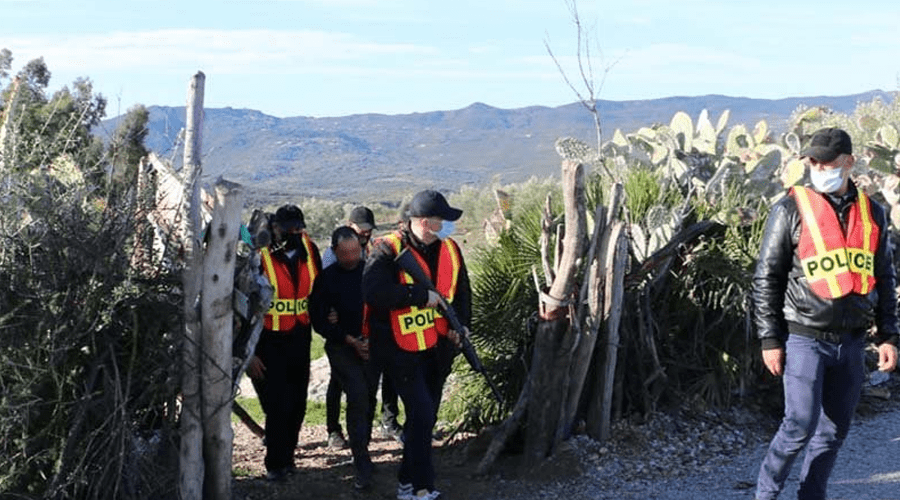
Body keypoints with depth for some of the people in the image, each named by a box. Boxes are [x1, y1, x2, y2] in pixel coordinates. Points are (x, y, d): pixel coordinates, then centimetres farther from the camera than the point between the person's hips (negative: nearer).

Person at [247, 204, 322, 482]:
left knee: (297, 405, 13)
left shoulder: (309, 250, 2)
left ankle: (286, 454, 32)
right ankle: (276, 464, 10)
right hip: (269, 342, -5)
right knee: (278, 405, -8)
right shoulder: (261, 259, -14)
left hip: (300, 340, 5)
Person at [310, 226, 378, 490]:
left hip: (371, 344, 3)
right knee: (358, 396, -17)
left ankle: (361, 451, 29)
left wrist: (373, 338, -6)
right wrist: (351, 340, -7)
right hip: (342, 346, -2)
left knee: (368, 399, 9)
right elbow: (318, 320, -1)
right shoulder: (326, 278, -2)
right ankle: (363, 466, -14)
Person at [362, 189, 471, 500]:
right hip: (400, 348, -7)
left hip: (436, 346, 7)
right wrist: (421, 295, -27)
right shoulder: (389, 250, -17)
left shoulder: (449, 250, 2)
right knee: (421, 413, -12)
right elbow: (373, 292, -31)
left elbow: (461, 291, 14)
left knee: (425, 415, 14)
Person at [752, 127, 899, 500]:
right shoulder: (792, 209, -4)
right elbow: (766, 278, -3)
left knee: (834, 431, 9)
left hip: (852, 341, 5)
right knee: (800, 425, -9)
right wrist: (770, 340, -7)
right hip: (805, 338, -4)